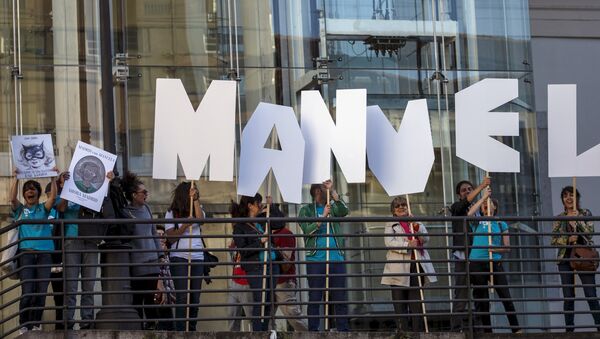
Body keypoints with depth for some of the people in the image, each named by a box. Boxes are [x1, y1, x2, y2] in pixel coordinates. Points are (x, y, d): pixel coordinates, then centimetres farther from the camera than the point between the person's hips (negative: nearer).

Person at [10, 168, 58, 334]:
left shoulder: (43, 209, 17)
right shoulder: (20, 209, 14)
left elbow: (53, 197, -1)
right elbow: (12, 197, -5)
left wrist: (53, 178, -3)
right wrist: (15, 178, -5)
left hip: (44, 253, 2)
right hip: (26, 252, -2)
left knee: (41, 292, -4)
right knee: (27, 292, -12)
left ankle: (36, 325, 5)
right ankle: (24, 326, -4)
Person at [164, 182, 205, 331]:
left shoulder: (196, 210, 12)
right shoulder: (171, 214, 3)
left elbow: (200, 219, -11)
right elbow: (171, 238, -2)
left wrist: (195, 199, -16)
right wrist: (185, 225, -16)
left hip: (197, 258, 4)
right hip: (179, 258, -3)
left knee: (195, 297, 3)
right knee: (182, 297, -9)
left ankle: (191, 330, 9)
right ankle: (181, 332, -10)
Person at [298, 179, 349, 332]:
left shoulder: (333, 207, 13)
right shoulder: (306, 210, 7)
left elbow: (344, 211, -8)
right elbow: (307, 230, -7)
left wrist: (333, 191, -14)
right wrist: (323, 216, -16)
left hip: (336, 259, 2)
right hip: (315, 260, -2)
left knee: (340, 297, 2)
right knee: (314, 298, -1)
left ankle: (343, 329, 7)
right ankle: (313, 330, 2)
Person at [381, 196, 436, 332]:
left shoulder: (417, 223, 17)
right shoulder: (391, 225, 8)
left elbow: (426, 239, 3)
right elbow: (389, 242, -7)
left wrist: (416, 226, -12)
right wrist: (407, 245, -18)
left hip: (416, 265, 2)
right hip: (399, 268, -2)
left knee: (416, 300, 2)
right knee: (400, 301, -1)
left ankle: (418, 329, 3)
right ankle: (403, 329, 1)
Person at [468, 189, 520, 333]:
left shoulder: (501, 224, 9)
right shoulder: (476, 222, 8)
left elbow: (507, 247, 8)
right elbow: (470, 213, -15)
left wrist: (495, 249, -12)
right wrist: (483, 197, -11)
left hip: (495, 263, 0)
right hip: (477, 264, 0)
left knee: (506, 297, -7)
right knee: (482, 300, 4)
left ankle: (516, 329, -3)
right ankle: (487, 330, 12)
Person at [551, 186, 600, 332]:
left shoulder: (585, 213, 5)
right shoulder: (559, 218, 9)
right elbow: (553, 240, 5)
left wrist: (578, 219, -16)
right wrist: (568, 239, -10)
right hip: (565, 259, 2)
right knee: (568, 297, 4)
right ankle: (569, 329, 9)